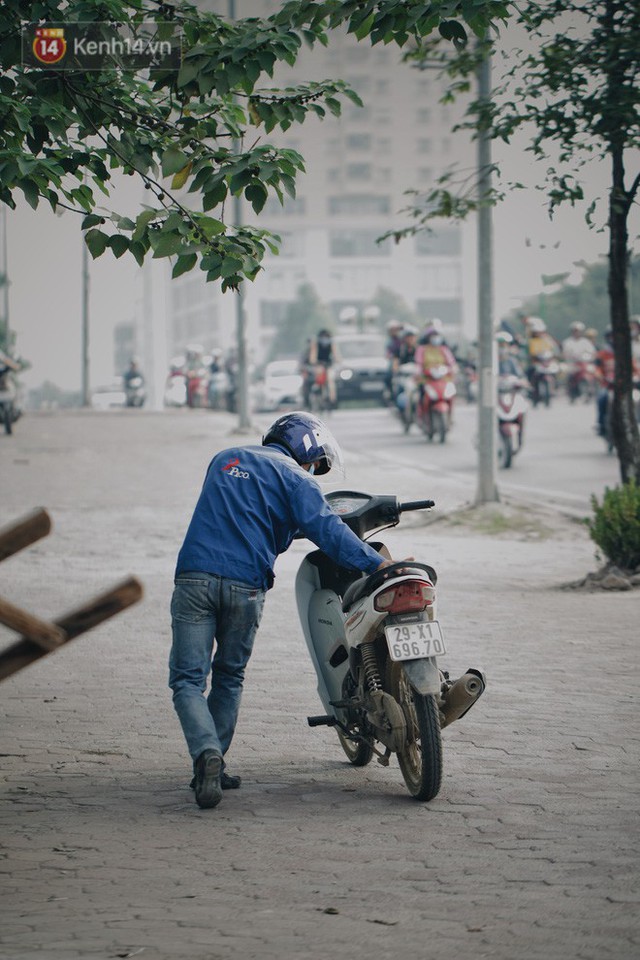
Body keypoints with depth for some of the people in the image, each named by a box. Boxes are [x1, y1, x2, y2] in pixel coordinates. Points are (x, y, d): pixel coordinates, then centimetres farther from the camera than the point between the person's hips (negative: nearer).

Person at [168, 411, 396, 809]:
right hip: (246, 586, -2)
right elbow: (326, 529, -8)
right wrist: (378, 562, -13)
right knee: (229, 678, 17)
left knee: (188, 680, 0)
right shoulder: (295, 479, 6)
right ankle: (214, 766, 18)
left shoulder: (224, 459, 23)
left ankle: (206, 755, -22)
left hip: (195, 578, 2)